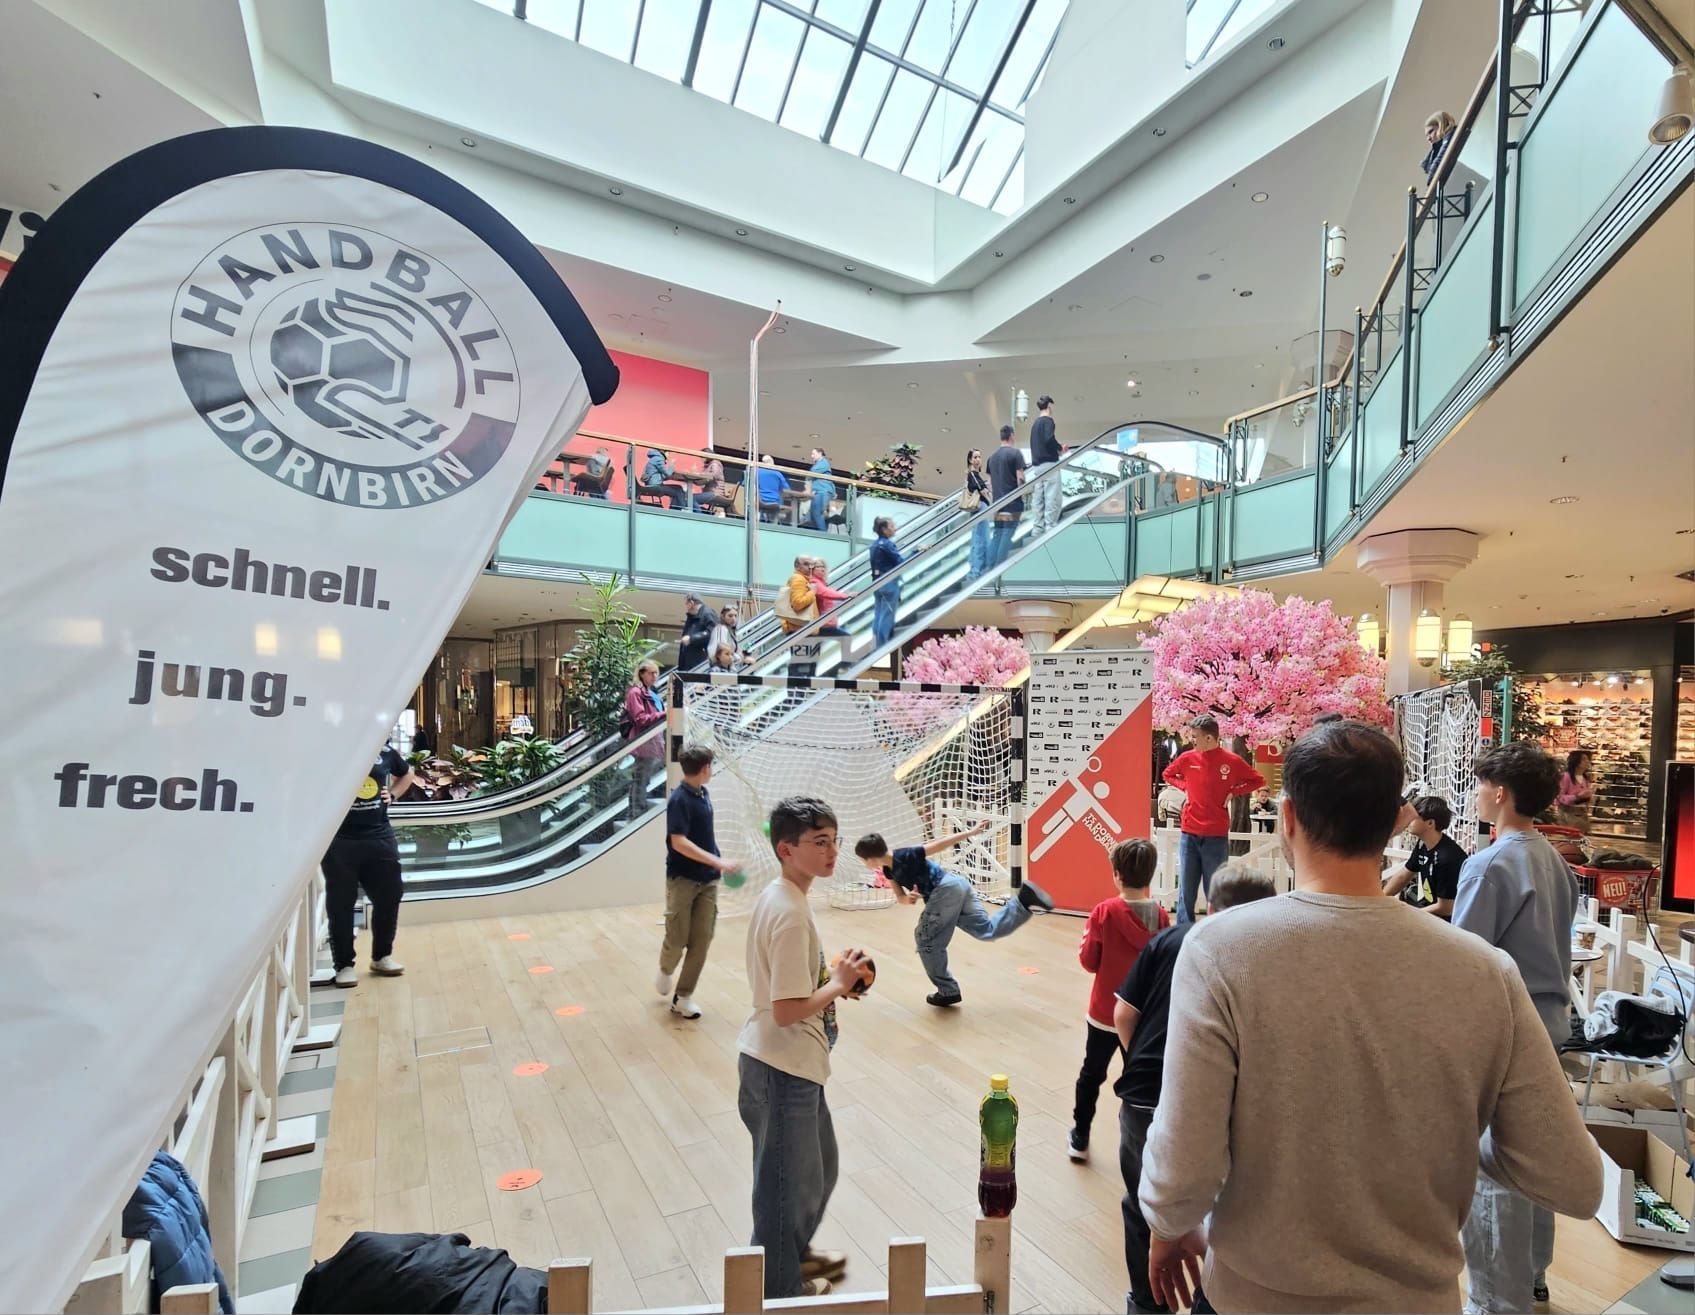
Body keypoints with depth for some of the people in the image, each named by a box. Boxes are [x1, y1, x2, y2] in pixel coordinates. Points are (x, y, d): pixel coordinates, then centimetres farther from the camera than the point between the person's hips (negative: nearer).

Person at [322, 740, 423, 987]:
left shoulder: (386, 751, 4)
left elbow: (407, 775, 23)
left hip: (380, 835, 5)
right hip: (340, 839, -4)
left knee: (389, 896, 10)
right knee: (341, 904, 4)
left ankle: (382, 956, 28)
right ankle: (344, 964, 18)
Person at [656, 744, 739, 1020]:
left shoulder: (704, 794, 6)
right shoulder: (679, 799, -17)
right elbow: (679, 842, -24)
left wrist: (716, 863, 20)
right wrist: (717, 861, -27)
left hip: (707, 880, 6)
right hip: (682, 880, -6)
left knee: (701, 940, 3)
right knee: (677, 939, 4)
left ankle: (683, 997, 15)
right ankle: (665, 972, 35)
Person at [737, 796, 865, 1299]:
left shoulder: (779, 898, 3)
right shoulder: (790, 913, -27)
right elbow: (787, 1010, -28)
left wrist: (833, 980, 4)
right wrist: (838, 984, -15)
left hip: (792, 1063, 10)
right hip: (782, 1068, -10)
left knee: (818, 1167, 27)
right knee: (786, 1181, 13)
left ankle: (795, 1252, 50)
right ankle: (781, 1288, 36)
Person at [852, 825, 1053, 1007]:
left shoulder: (904, 856, -14)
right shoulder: (889, 870, 13)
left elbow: (939, 844, -14)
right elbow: (900, 897, 14)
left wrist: (971, 832, -12)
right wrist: (908, 898, -11)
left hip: (948, 889, -9)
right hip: (957, 887, 9)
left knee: (926, 939, 2)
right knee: (987, 929, 9)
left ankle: (948, 991, 12)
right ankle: (1024, 900, -4)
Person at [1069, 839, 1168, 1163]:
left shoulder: (1104, 912, -20)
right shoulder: (1161, 916, -11)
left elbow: (1088, 961, -12)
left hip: (1105, 1013, -2)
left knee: (1091, 1075, 16)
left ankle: (1080, 1140, 28)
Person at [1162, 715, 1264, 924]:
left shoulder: (1232, 761, -4)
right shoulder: (1187, 758, 2)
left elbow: (1258, 781, 8)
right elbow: (1168, 774, 20)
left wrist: (1232, 792, -3)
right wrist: (1184, 787, 4)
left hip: (1216, 836, -2)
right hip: (1189, 834, 2)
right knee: (1186, 890, 6)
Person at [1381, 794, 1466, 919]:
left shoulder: (1447, 858, -29)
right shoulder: (1423, 845, -2)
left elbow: (1445, 909, -23)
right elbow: (1402, 876, 11)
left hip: (1445, 918, -8)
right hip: (1429, 905, 8)